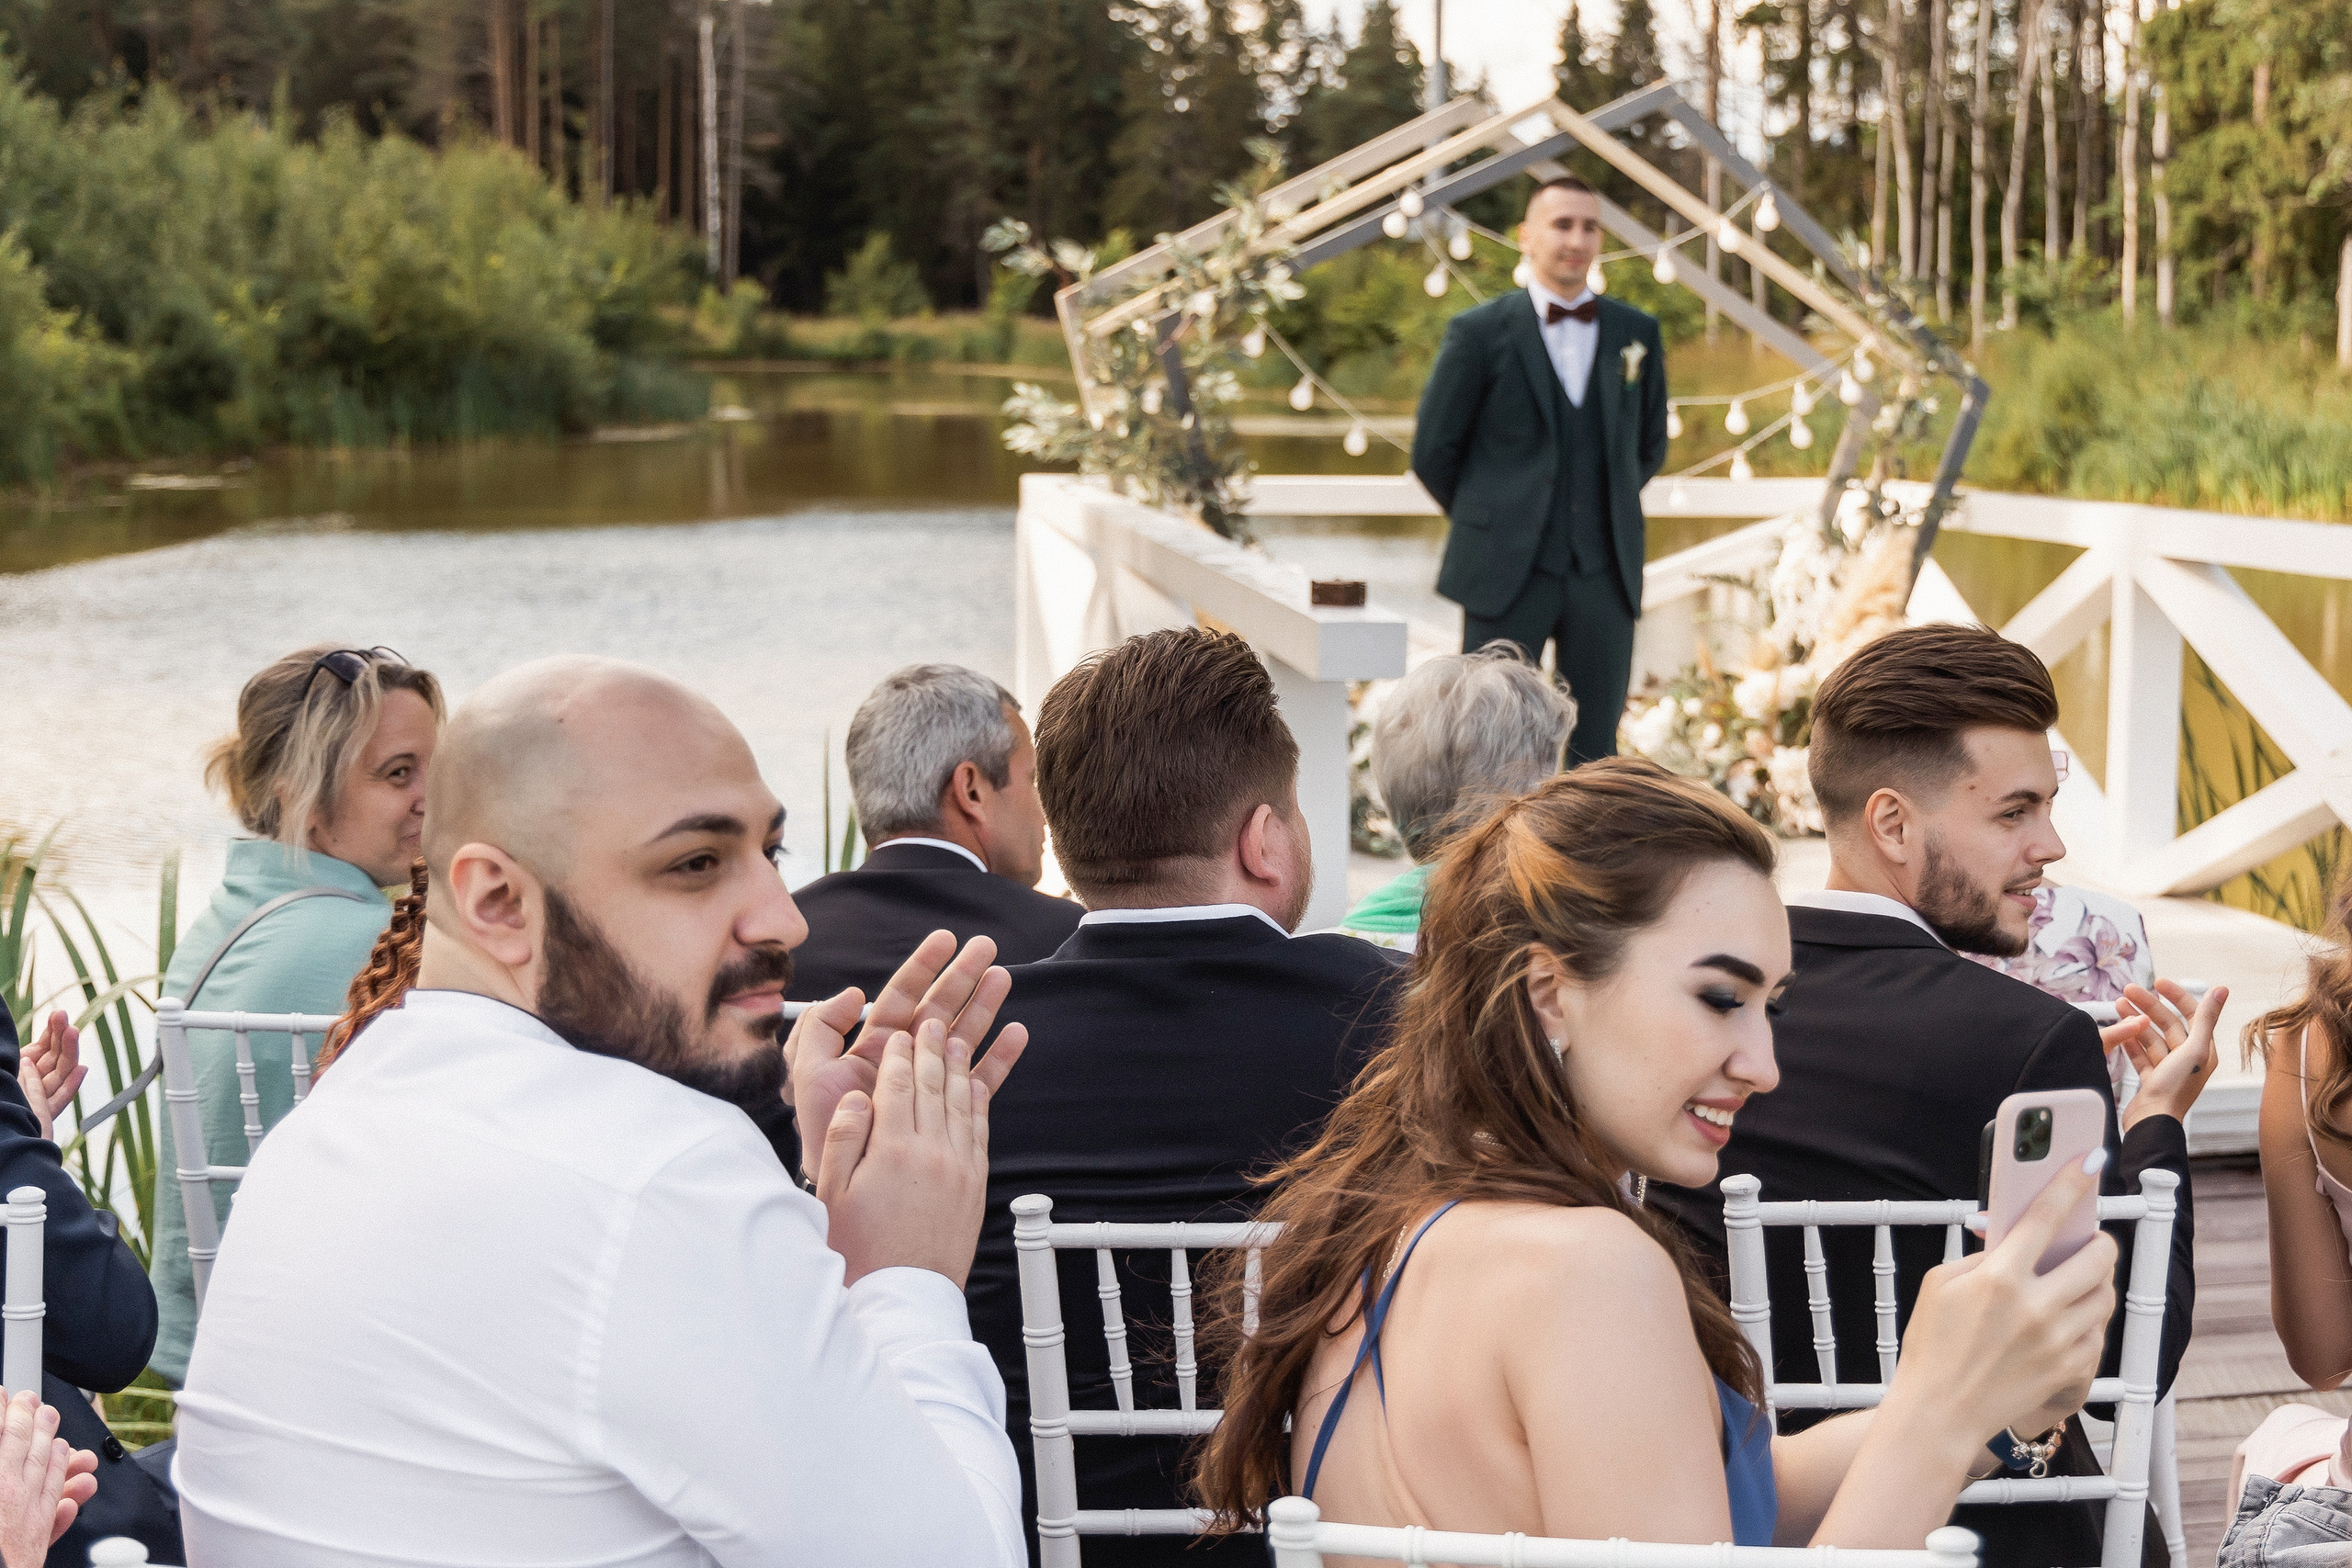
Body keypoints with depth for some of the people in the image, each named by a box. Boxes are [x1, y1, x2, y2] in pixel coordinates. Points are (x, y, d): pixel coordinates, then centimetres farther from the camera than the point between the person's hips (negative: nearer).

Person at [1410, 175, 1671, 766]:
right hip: (1508, 577, -3)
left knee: (1593, 755, 5)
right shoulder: (1480, 333, -3)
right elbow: (1433, 451, 3)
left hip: (1606, 577, 3)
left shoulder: (1637, 334, 8)